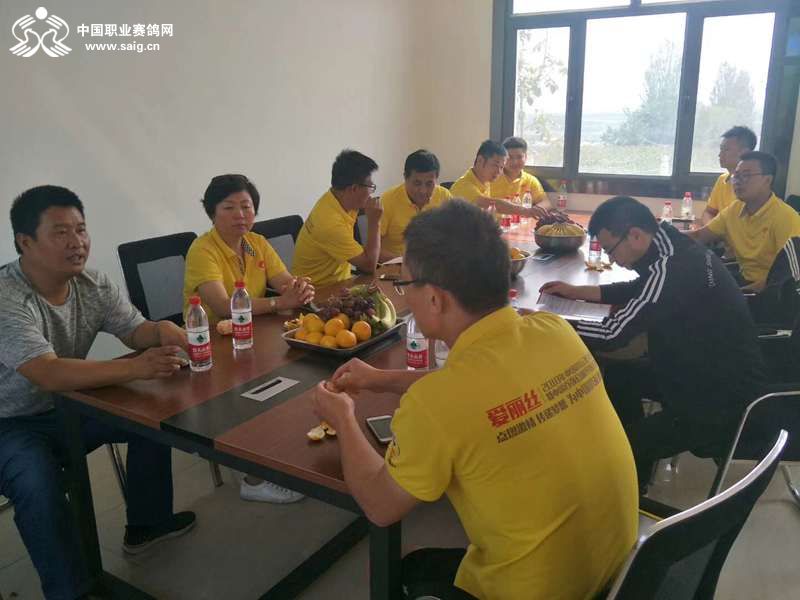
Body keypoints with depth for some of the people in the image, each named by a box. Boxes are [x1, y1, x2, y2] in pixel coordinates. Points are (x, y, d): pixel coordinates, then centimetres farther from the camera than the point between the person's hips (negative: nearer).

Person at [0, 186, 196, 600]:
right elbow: (48, 375, -40)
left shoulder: (94, 285, -7)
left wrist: (161, 331, -26)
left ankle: (146, 525, 12)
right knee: (38, 484, -33)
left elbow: (135, 332, -1)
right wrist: (136, 368, -49)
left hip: (66, 408, 7)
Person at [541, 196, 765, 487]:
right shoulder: (674, 249, -1)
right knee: (616, 375, 18)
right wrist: (575, 291, 12)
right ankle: (634, 448, 33)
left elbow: (613, 334, -28)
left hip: (721, 400, -10)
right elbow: (636, 291, 17)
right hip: (708, 369, 10)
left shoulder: (671, 268, -30)